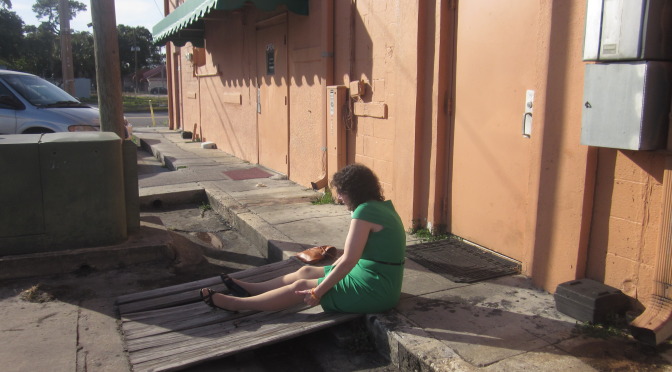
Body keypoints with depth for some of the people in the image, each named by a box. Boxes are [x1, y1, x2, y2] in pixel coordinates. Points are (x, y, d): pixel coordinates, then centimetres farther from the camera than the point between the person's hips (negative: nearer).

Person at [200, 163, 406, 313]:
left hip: (373, 292, -9)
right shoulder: (381, 206, 9)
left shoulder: (364, 211, -22)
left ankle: (233, 303, 10)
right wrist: (330, 270, 20)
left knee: (300, 287, -1)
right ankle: (249, 289, 29)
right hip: (383, 284, 9)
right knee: (306, 271, 15)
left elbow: (349, 260, -24)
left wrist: (317, 292, -17)